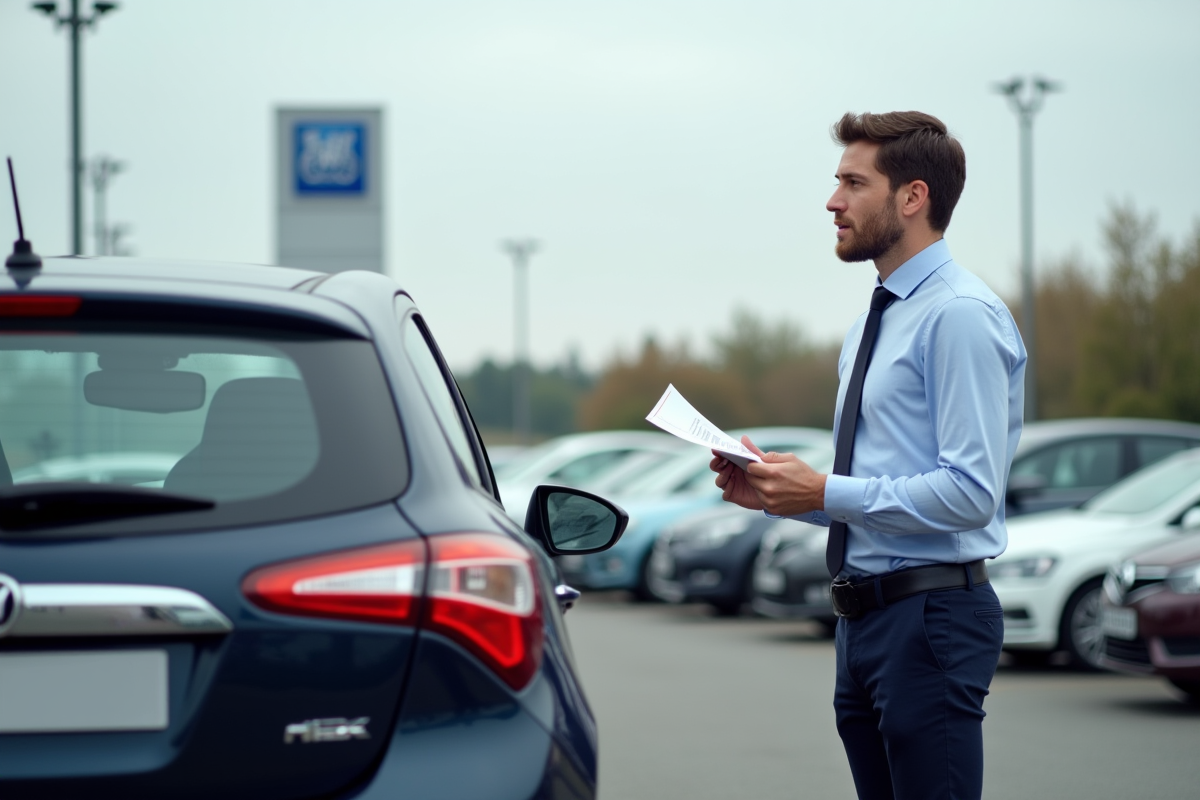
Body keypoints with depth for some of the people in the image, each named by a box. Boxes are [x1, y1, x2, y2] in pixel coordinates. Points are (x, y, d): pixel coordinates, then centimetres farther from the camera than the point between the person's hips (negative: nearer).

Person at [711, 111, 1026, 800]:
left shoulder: (962, 316, -13)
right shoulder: (874, 325, 19)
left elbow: (969, 492, -21)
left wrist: (826, 493, -16)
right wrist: (778, 491, 5)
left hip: (932, 616, -10)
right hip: (867, 615, 10)